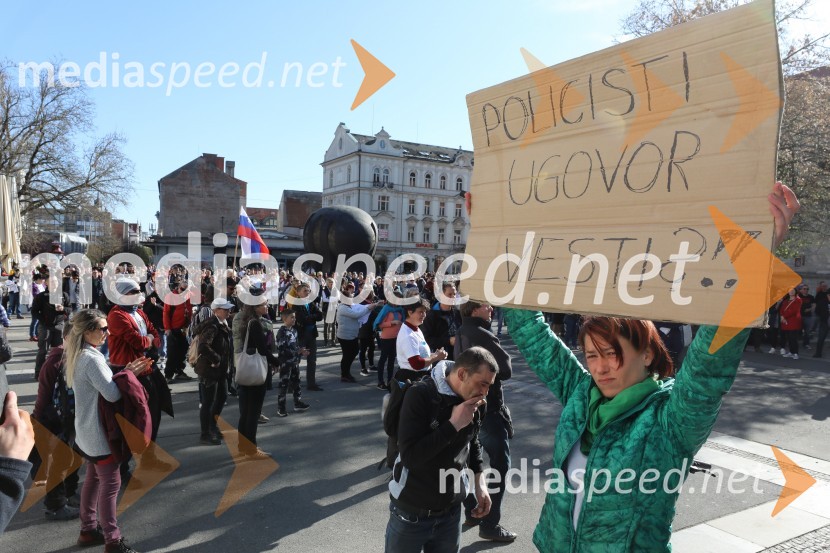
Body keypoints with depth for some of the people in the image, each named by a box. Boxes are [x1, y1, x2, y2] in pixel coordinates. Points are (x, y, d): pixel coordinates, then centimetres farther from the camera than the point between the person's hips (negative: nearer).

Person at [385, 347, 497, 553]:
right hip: (411, 512, -4)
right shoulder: (420, 395, -22)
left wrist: (480, 481, 0)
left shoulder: (473, 401, -5)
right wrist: (453, 424, -27)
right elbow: (409, 455, -28)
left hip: (451, 511, 5)